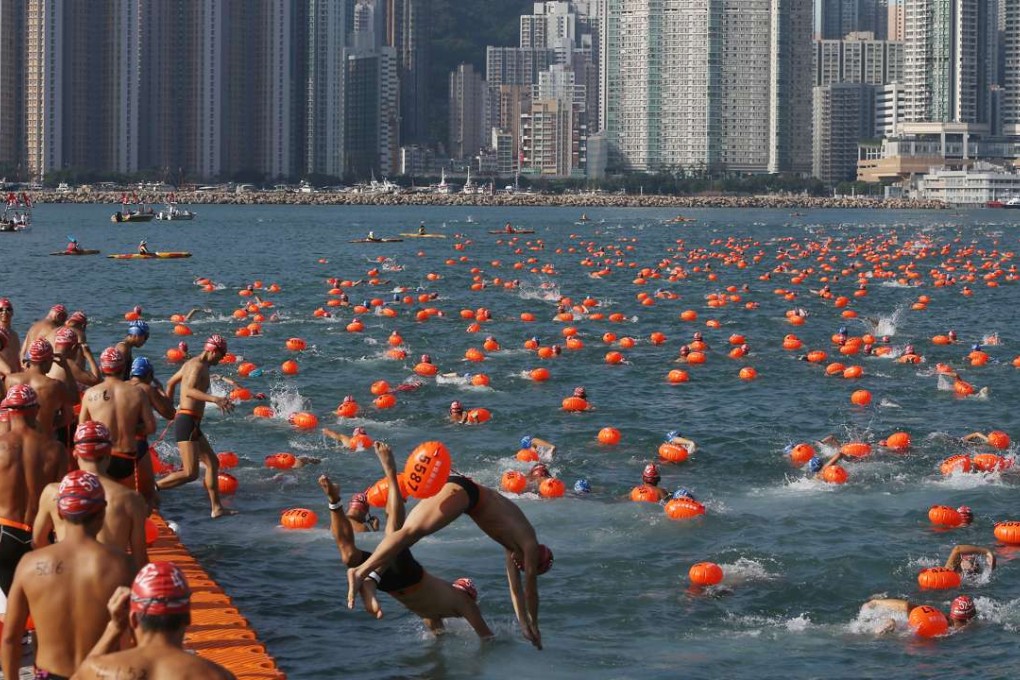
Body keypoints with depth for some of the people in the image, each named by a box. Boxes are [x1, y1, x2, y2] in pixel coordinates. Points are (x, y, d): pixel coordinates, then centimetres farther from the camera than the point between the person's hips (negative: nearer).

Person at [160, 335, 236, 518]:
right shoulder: (199, 366, -13)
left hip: (192, 424, 11)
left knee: (212, 462, 16)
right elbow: (188, 390, -30)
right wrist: (215, 399, -40)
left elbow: (171, 383, 32)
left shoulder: (190, 364, 17)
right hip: (188, 422, -11)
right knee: (190, 474, -14)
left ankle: (217, 508, 21)